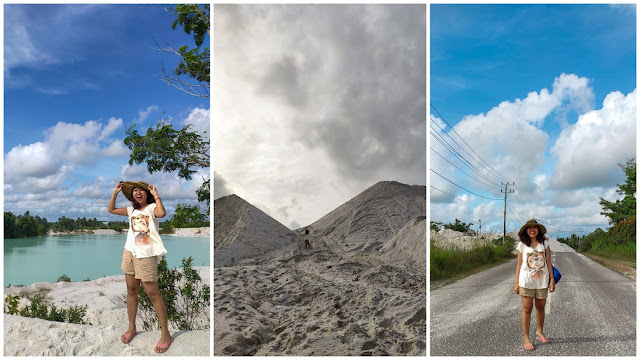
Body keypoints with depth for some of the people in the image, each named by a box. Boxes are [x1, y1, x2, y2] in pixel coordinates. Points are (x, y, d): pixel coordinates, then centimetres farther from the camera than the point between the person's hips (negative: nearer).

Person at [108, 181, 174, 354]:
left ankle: (166, 334, 3)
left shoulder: (152, 207, -10)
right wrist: (115, 193, 8)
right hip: (129, 253, 7)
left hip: (146, 256, -7)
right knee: (131, 290, 13)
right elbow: (111, 210, 19)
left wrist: (155, 194, -25)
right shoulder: (132, 209, 10)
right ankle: (131, 328, 29)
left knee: (153, 294, -5)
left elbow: (162, 213, -34)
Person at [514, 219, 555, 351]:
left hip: (542, 281, 2)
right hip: (526, 281, -2)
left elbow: (548, 263, 7)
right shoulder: (522, 245, 1)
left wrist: (552, 279, 1)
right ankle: (526, 339, 4)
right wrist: (516, 283, 1)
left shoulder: (544, 244, 5)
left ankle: (539, 332, 35)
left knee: (540, 307, 13)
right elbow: (519, 265, 3)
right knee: (527, 309, -2)